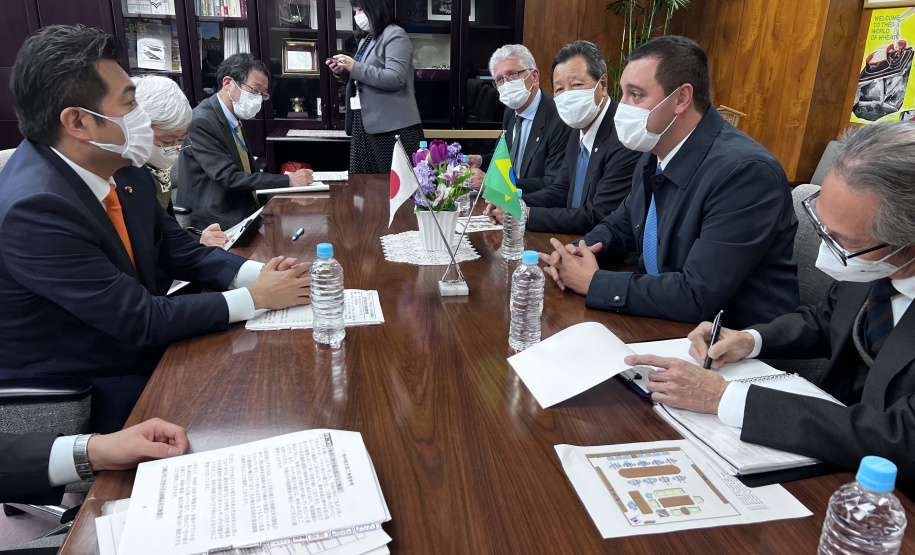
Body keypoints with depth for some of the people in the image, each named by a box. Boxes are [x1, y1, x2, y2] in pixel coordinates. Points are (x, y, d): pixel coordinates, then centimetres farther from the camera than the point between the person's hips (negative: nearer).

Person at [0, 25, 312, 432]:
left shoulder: (121, 168, -5)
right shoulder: (33, 208, -28)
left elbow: (181, 251, 4)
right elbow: (139, 319, -25)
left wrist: (258, 273, -12)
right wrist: (256, 297, -20)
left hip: (135, 347, 7)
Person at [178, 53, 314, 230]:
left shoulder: (234, 120, 14)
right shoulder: (201, 122, -14)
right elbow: (228, 178, -20)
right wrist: (287, 181, -21)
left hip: (248, 212, 9)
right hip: (220, 223, -9)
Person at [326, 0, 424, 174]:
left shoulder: (395, 35, -6)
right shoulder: (366, 40, 20)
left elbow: (395, 79, -19)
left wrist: (354, 67, -17)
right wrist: (343, 72, 7)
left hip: (392, 127, -8)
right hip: (365, 124, 8)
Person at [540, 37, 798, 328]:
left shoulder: (746, 172, -24)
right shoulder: (655, 155, 1)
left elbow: (698, 295, -28)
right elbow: (622, 223, 16)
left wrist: (593, 282, -20)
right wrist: (581, 250, -6)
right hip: (665, 320, 7)